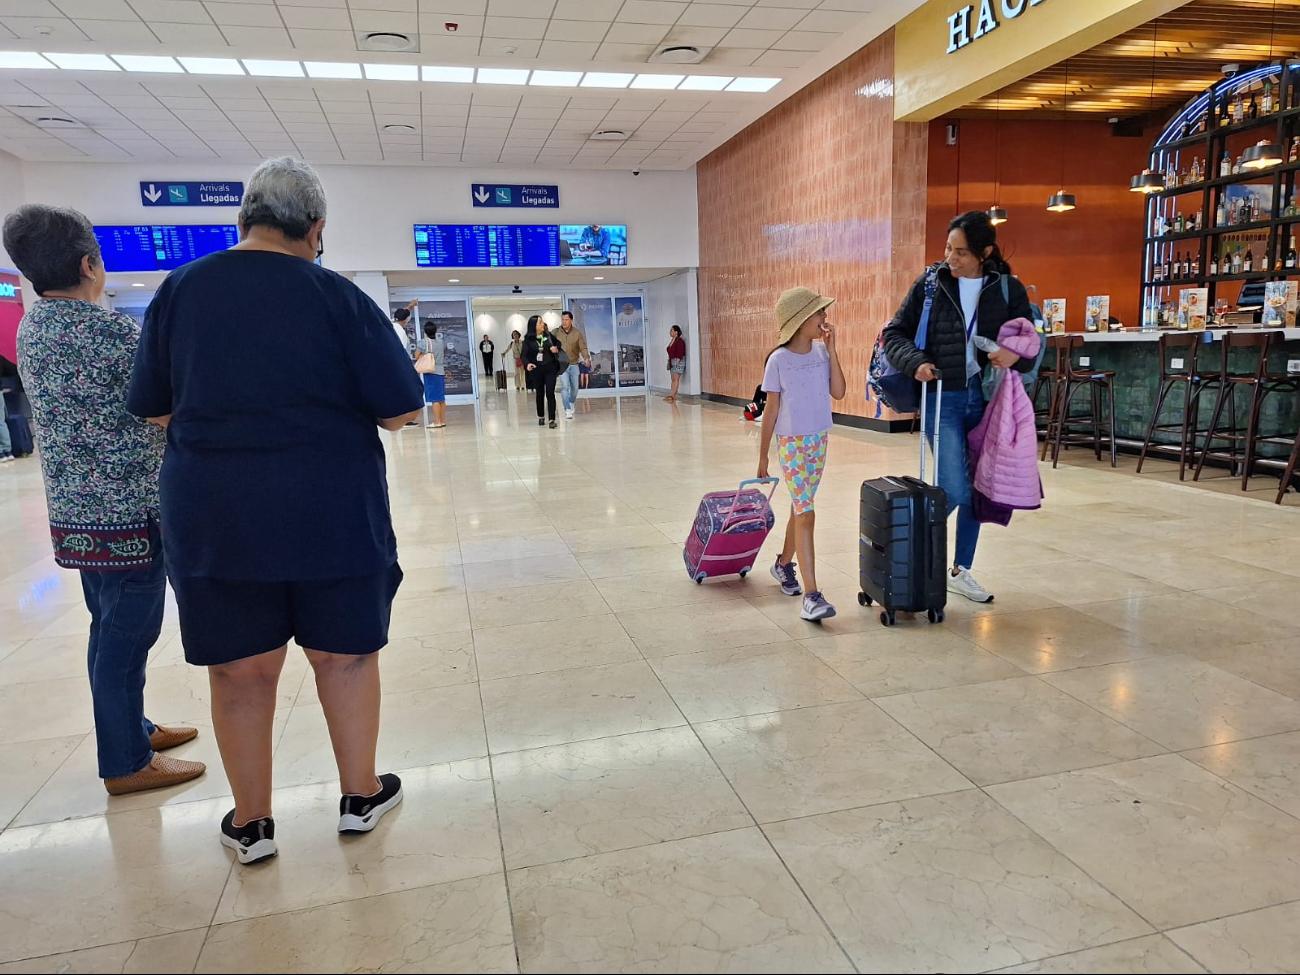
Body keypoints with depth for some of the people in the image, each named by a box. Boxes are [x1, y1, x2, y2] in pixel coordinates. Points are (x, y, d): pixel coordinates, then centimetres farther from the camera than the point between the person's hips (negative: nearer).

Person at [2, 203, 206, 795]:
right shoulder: (109, 330, -18)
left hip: (73, 510, 9)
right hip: (127, 510, -9)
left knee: (110, 627, 19)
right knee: (128, 632, 1)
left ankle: (130, 728, 33)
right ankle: (127, 763, 12)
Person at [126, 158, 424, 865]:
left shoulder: (178, 291, 0)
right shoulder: (338, 297, -9)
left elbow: (154, 411, 7)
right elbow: (400, 411, -9)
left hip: (212, 514, 3)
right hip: (332, 511, -2)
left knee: (240, 670, 13)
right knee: (345, 654, 14)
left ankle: (250, 825, 30)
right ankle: (361, 797, 30)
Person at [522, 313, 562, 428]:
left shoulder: (548, 335, 1)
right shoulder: (528, 339, -4)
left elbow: (558, 342, 18)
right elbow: (524, 355, -6)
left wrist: (556, 348, -4)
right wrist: (527, 364, -26)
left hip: (550, 368, 0)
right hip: (536, 370, 0)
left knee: (550, 393, -8)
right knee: (540, 394, 13)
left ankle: (552, 419, -8)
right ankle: (541, 416, 31)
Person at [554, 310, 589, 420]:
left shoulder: (577, 333, -3)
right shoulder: (556, 332, -4)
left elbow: (583, 347, -10)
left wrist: (586, 358, -25)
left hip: (574, 364, 2)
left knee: (574, 388, 14)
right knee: (565, 387, -14)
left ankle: (571, 404, 41)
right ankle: (568, 410, -14)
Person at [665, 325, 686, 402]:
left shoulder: (679, 341, -11)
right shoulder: (672, 340, 17)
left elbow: (680, 353, -17)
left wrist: (677, 361, -20)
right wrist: (669, 361, 14)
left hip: (678, 361, -10)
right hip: (672, 361, 10)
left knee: (676, 379, -13)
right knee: (673, 379, 5)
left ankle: (672, 395, -19)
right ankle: (673, 396, 4)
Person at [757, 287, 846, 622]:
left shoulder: (822, 353, 1)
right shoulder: (778, 360, -11)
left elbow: (839, 392, -7)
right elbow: (771, 410, -7)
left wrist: (831, 350, -10)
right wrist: (763, 456, -3)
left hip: (819, 440, 5)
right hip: (791, 443, -5)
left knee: (799, 508, 16)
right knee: (806, 514, -11)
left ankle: (784, 563, 39)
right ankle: (811, 595, -11)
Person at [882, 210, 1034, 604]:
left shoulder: (1008, 289, 2)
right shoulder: (930, 283, -1)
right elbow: (894, 333, 2)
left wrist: (1016, 355, -16)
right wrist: (916, 362, -17)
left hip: (987, 398, 3)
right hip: (943, 398, -3)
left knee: (977, 489, 11)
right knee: (955, 490, -10)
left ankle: (961, 570, 27)